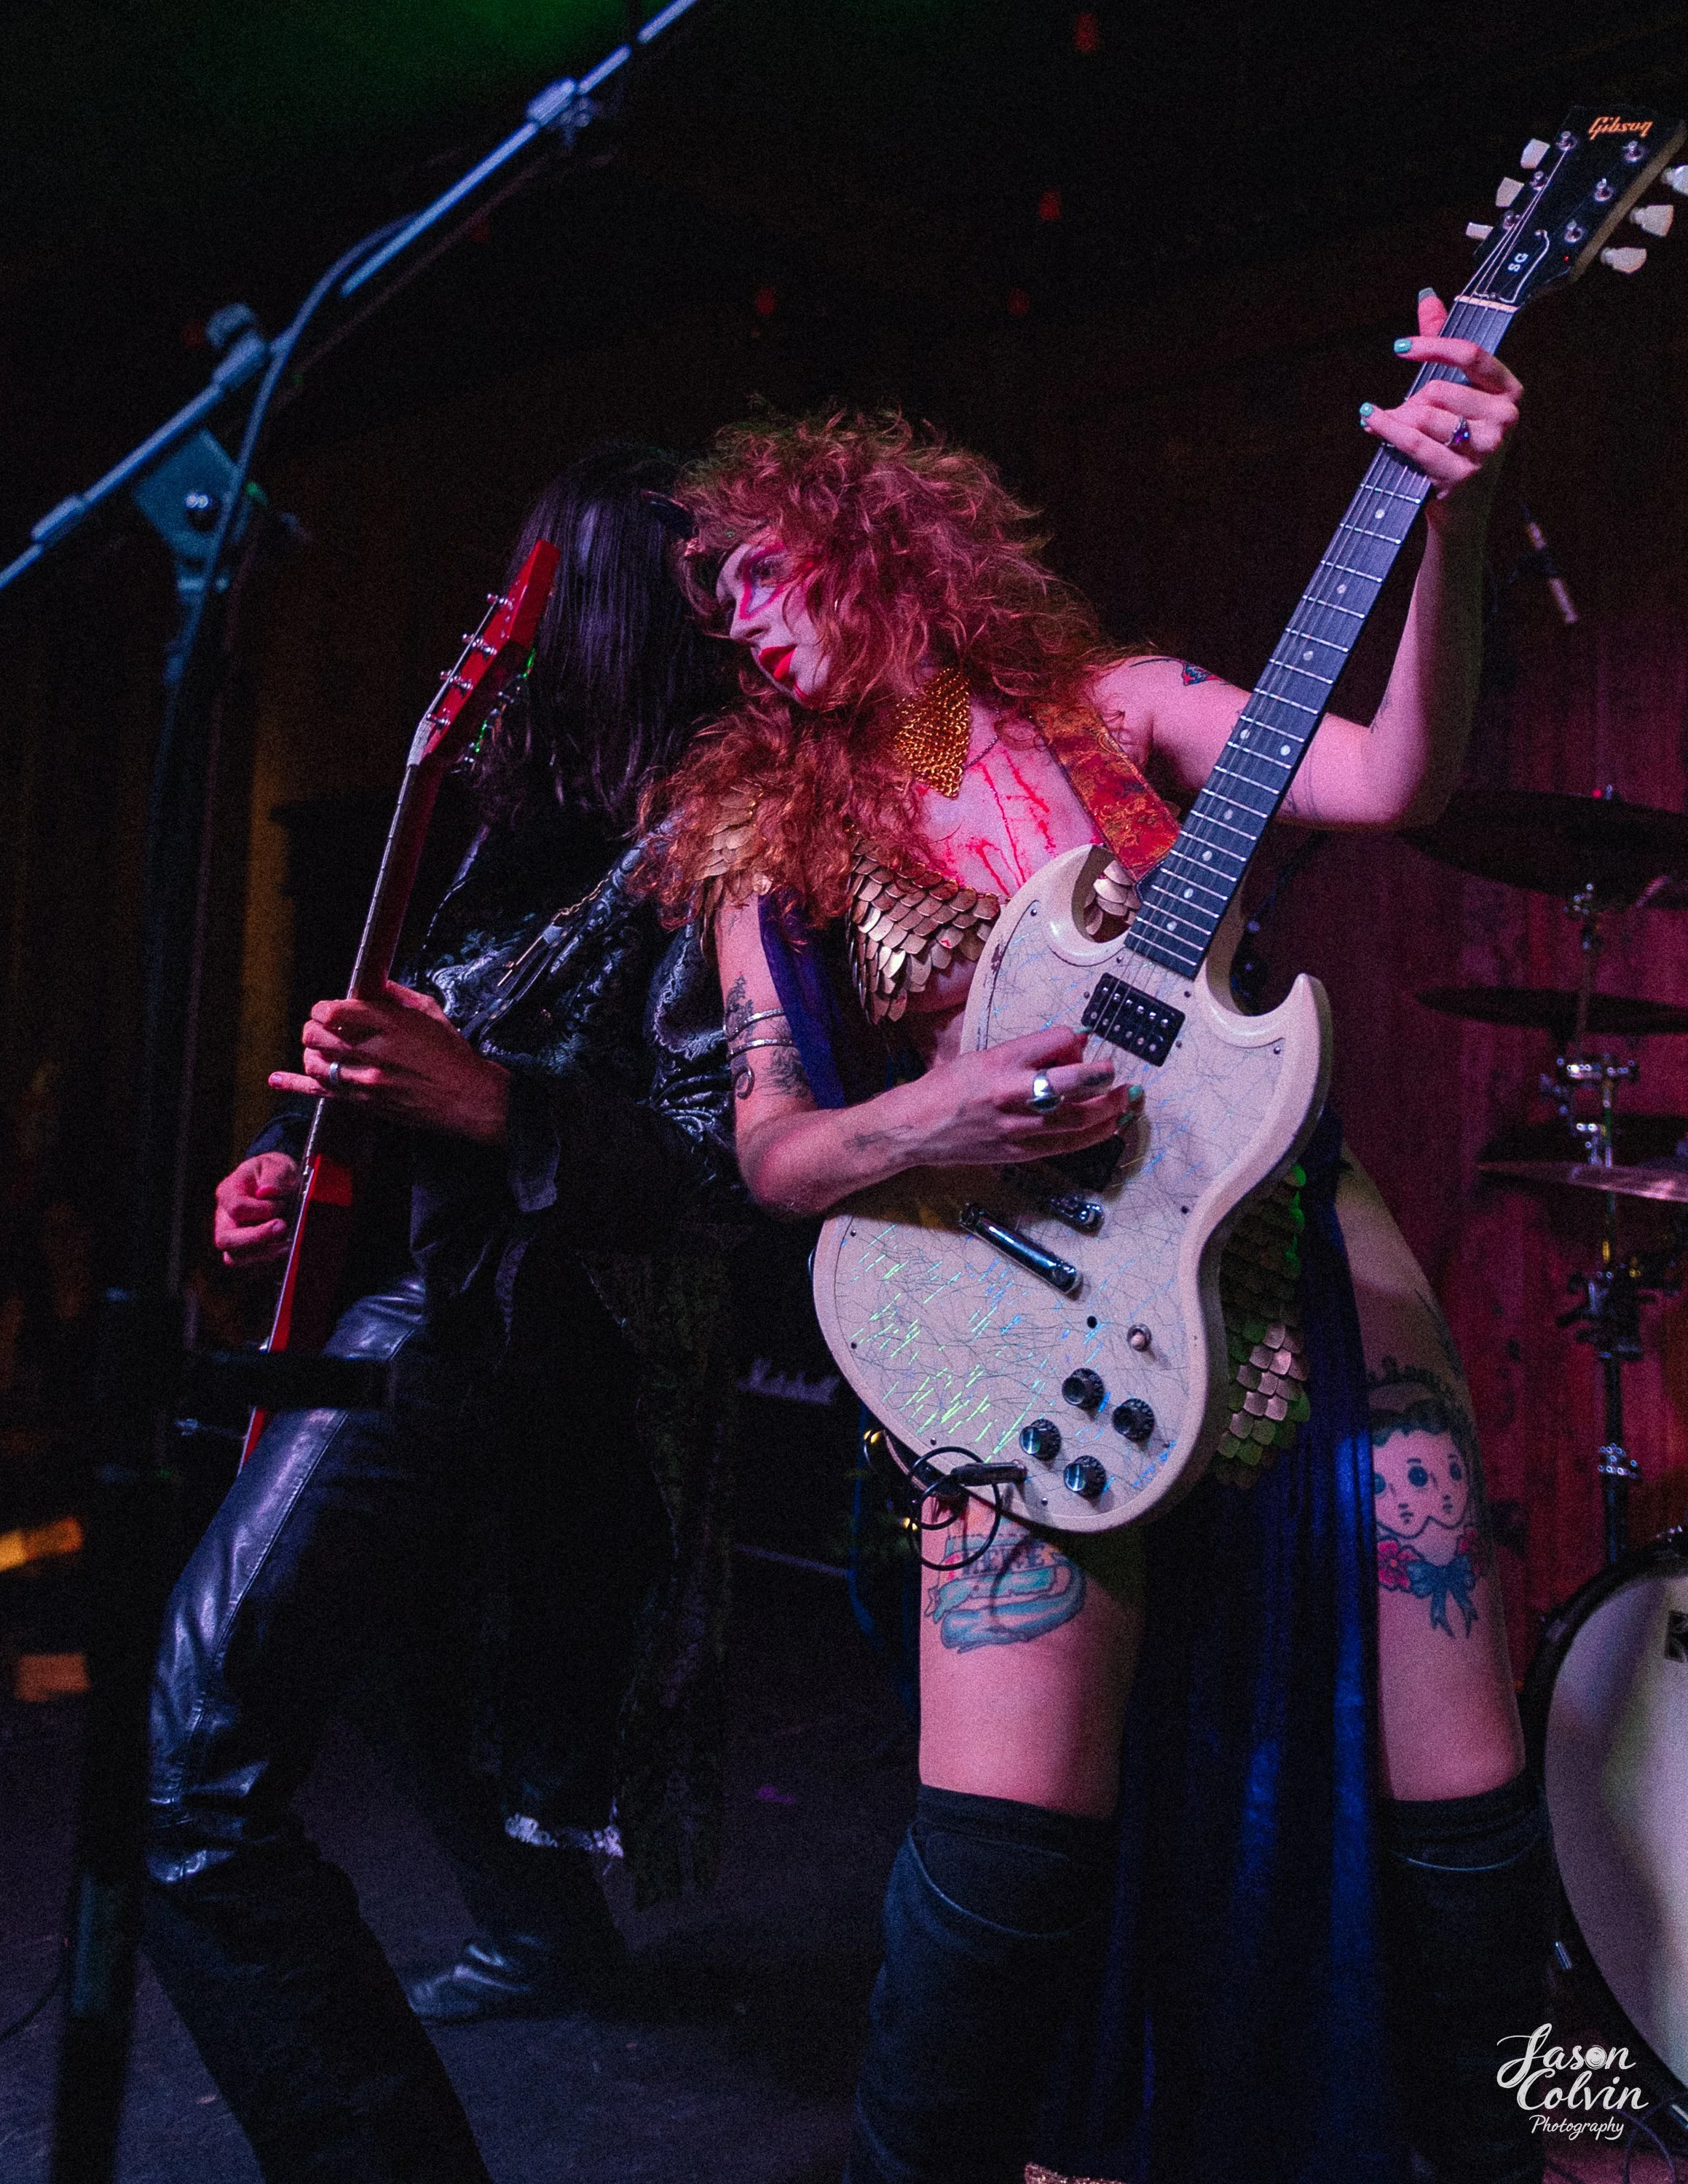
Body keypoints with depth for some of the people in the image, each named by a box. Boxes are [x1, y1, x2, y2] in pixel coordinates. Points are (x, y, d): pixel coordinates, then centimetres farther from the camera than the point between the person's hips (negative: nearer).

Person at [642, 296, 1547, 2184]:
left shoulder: (1113, 702, 8)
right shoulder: (769, 836, 9)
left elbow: (1389, 782, -6)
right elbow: (770, 1149, 2)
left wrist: (1449, 530, -20)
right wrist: (919, 1128, -19)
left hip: (1297, 1235, 2)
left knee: (1458, 1789, 3)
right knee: (1013, 1826, -14)